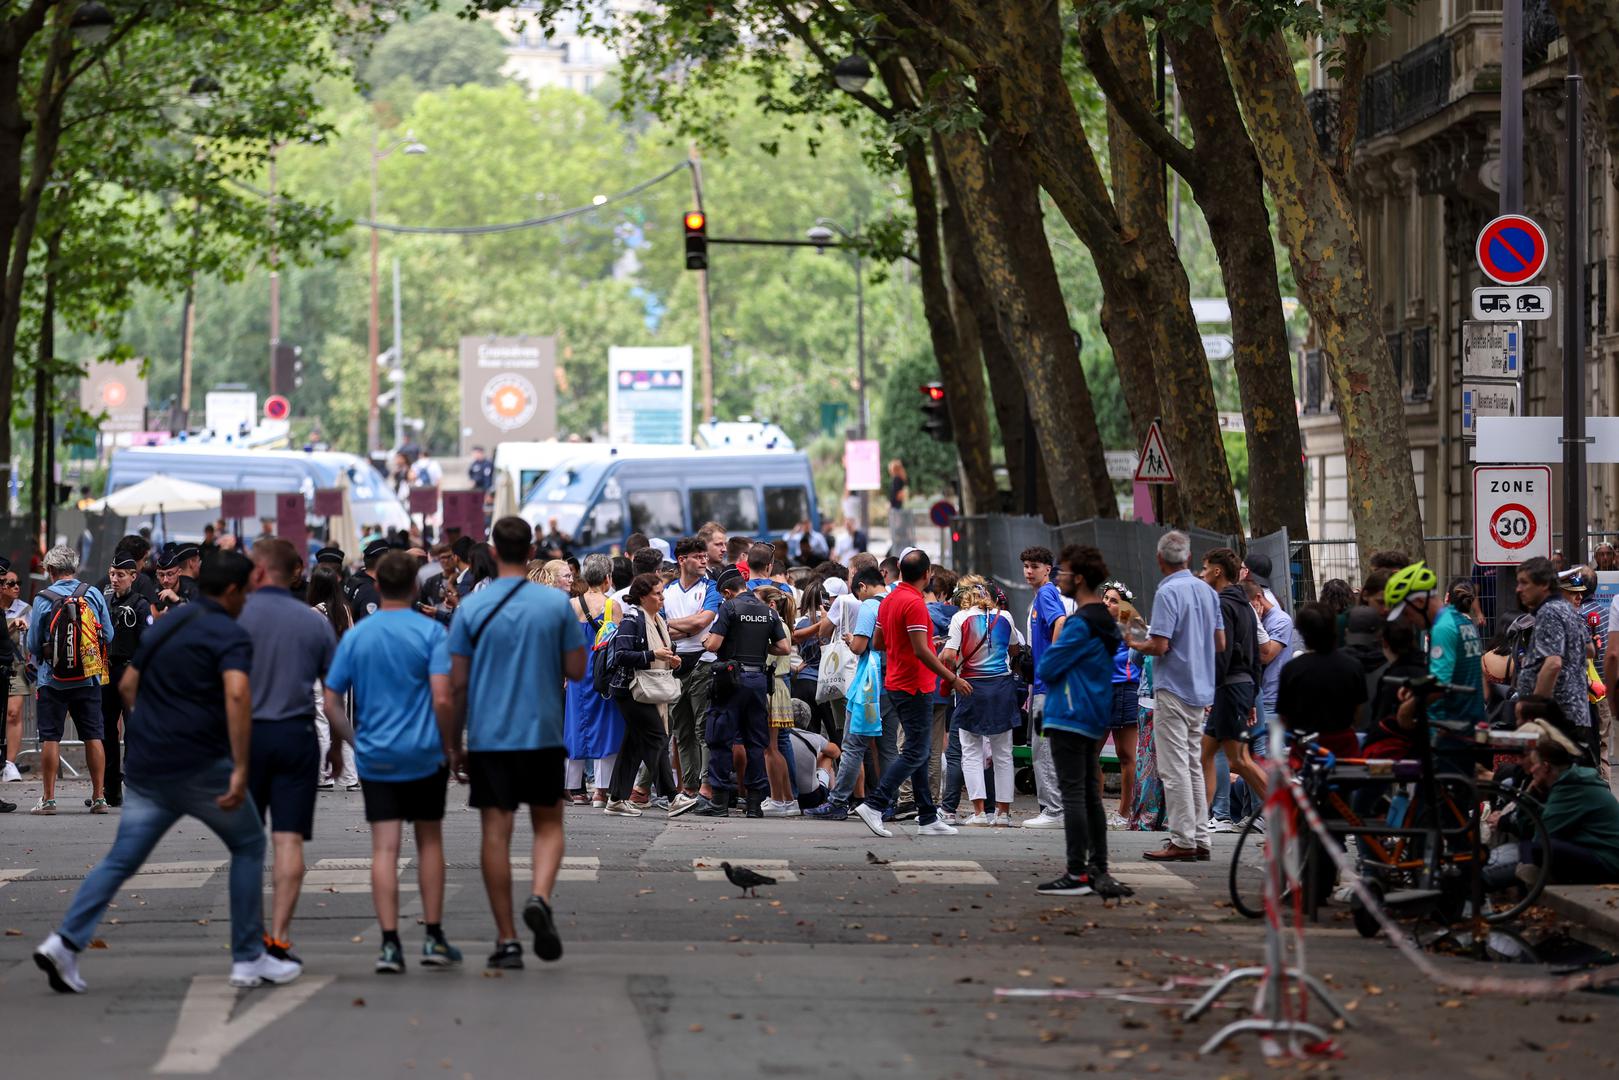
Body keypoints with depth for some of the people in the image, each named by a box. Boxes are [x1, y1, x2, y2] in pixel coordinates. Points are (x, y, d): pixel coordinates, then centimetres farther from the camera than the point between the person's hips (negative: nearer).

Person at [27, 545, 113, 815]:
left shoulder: (43, 599, -9)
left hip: (52, 679, -2)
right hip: (88, 679, 2)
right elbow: (109, 635, 4)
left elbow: (33, 645, -3)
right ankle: (99, 797, 9)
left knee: (50, 737, 3)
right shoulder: (93, 594, -3)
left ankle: (48, 799, 2)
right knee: (94, 736, 8)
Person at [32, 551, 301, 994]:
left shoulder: (165, 626, 16)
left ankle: (65, 943, -13)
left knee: (121, 859, 5)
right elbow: (237, 695, -25)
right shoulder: (229, 635, -9)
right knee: (248, 846, 12)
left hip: (145, 769, 6)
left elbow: (127, 686, 23)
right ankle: (249, 958, 12)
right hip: (201, 766, -6)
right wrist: (240, 770, -28)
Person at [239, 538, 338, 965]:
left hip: (247, 733, -1)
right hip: (297, 736, 1)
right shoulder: (314, 621, 6)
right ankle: (279, 935, -8)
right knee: (289, 839, -2)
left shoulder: (235, 616, -3)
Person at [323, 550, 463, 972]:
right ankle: (433, 939, 15)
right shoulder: (431, 632, -6)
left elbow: (331, 704, 3)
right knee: (429, 841, 12)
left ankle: (390, 944, -6)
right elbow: (442, 699, -14)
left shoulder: (355, 637, 3)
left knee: (384, 849, 0)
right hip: (424, 754, -1)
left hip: (375, 757, 1)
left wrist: (346, 741, 17)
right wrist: (449, 745, -2)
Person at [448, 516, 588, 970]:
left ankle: (506, 940, 3)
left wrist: (453, 743, 8)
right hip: (542, 733, 0)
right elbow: (577, 669, 1)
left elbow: (456, 682, -1)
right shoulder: (557, 604, -3)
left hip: (488, 738, 0)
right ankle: (540, 898, -12)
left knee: (496, 833, 3)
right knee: (548, 824, 15)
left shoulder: (471, 607, -3)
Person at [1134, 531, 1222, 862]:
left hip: (1173, 690, -8)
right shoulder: (1207, 591, 9)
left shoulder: (1167, 593, -15)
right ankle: (1200, 839, 15)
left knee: (1174, 768, -5)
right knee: (1192, 765, 14)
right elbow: (1220, 643, 12)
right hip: (1200, 689, 8)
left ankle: (1183, 840, -7)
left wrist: (1135, 644, -1)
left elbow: (1159, 646, -20)